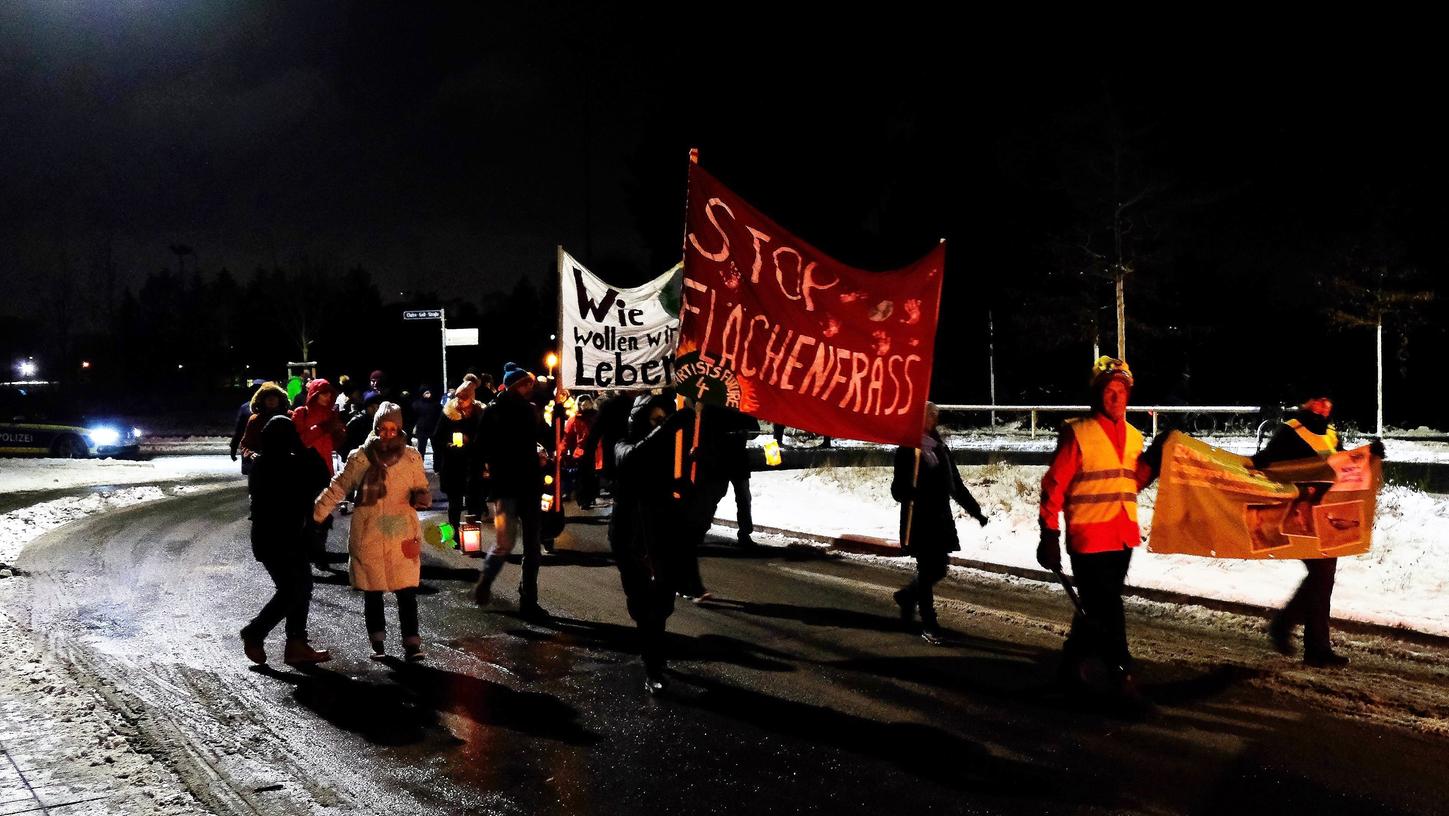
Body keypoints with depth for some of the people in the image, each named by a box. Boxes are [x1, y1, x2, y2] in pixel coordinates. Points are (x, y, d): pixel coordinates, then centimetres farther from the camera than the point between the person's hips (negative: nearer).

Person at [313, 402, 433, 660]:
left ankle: (411, 642, 0)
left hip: (402, 535, 0)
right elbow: (337, 489, 2)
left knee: (406, 590, -6)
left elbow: (421, 489, 11)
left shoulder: (411, 457, 2)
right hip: (368, 536, 0)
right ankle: (377, 641, 23)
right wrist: (314, 514, -5)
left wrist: (422, 497, -12)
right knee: (372, 591, 9)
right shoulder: (361, 458, -1)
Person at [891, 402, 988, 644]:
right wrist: (908, 491, -33)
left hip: (941, 519, 7)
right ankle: (929, 625, 6)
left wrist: (975, 511, 18)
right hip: (918, 520, -6)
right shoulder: (908, 450, -6)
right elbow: (899, 488, -10)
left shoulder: (941, 448, 13)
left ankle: (907, 595, 36)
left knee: (938, 569, 10)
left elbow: (956, 485, 19)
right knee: (927, 570, -4)